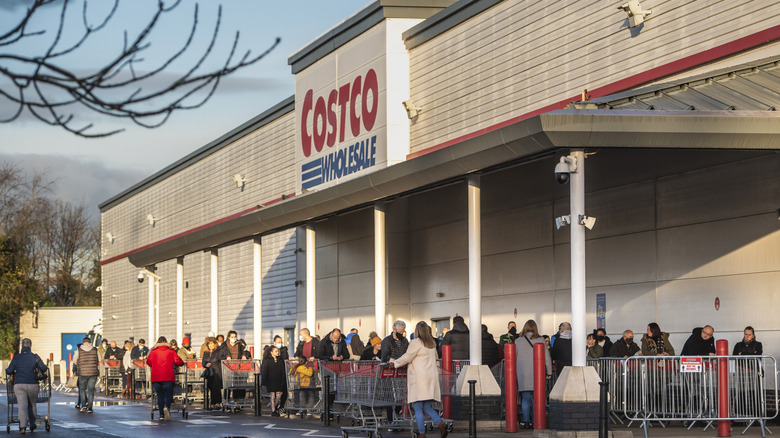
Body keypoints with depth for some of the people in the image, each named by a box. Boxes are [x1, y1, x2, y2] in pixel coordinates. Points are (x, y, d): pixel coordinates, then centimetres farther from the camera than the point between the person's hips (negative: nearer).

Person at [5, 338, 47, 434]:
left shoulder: (16, 357, 3)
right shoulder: (35, 357, 0)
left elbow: (9, 371, 4)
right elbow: (44, 369, 1)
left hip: (18, 384, 0)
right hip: (32, 384, 0)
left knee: (22, 405, -5)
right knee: (32, 404, 20)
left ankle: (23, 426, -21)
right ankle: (32, 424, 24)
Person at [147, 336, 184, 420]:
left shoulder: (153, 351, 7)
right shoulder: (171, 351, 5)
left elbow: (148, 362, 14)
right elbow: (178, 361, 4)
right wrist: (182, 363, 26)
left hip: (156, 377, 1)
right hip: (168, 377, -1)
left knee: (159, 395, 8)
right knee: (168, 394, 1)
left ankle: (161, 415, 3)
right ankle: (167, 407, -29)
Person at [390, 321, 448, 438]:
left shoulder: (416, 342, -7)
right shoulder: (432, 343, 13)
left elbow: (407, 357, -6)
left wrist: (395, 362, 11)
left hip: (419, 378, -7)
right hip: (431, 377, 7)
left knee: (418, 409, -2)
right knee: (427, 407, 12)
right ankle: (440, 423, -9)